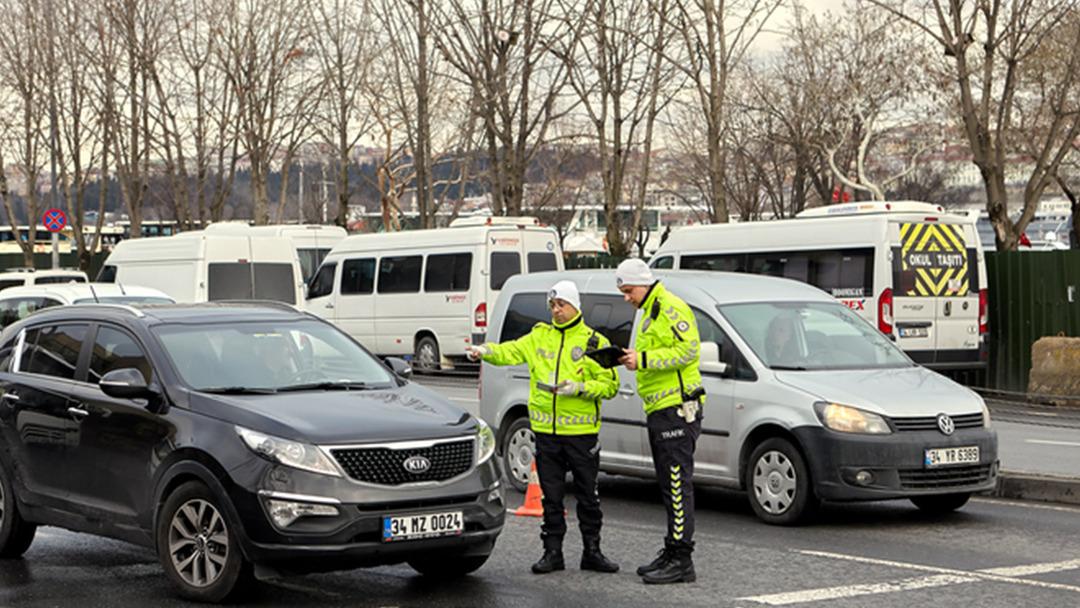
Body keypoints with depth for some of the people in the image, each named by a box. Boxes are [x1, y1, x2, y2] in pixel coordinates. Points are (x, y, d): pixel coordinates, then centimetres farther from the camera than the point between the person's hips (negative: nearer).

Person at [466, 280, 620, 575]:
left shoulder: (594, 342, 1)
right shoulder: (540, 336, 11)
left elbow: (610, 384, -3)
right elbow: (512, 351, 0)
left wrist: (580, 388, -18)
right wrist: (486, 351, -19)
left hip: (581, 431, -2)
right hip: (546, 430, 3)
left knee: (588, 494, 5)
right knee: (551, 495, 6)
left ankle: (592, 551, 16)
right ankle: (552, 552, 14)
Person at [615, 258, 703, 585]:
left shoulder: (671, 308, -10)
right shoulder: (651, 313, 23)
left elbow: (688, 349, -20)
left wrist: (644, 359, -20)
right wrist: (634, 358, 11)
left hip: (676, 409, -11)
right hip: (660, 411, 11)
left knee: (678, 485, -10)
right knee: (669, 485, 13)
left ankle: (681, 561, -10)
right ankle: (672, 553, 19)